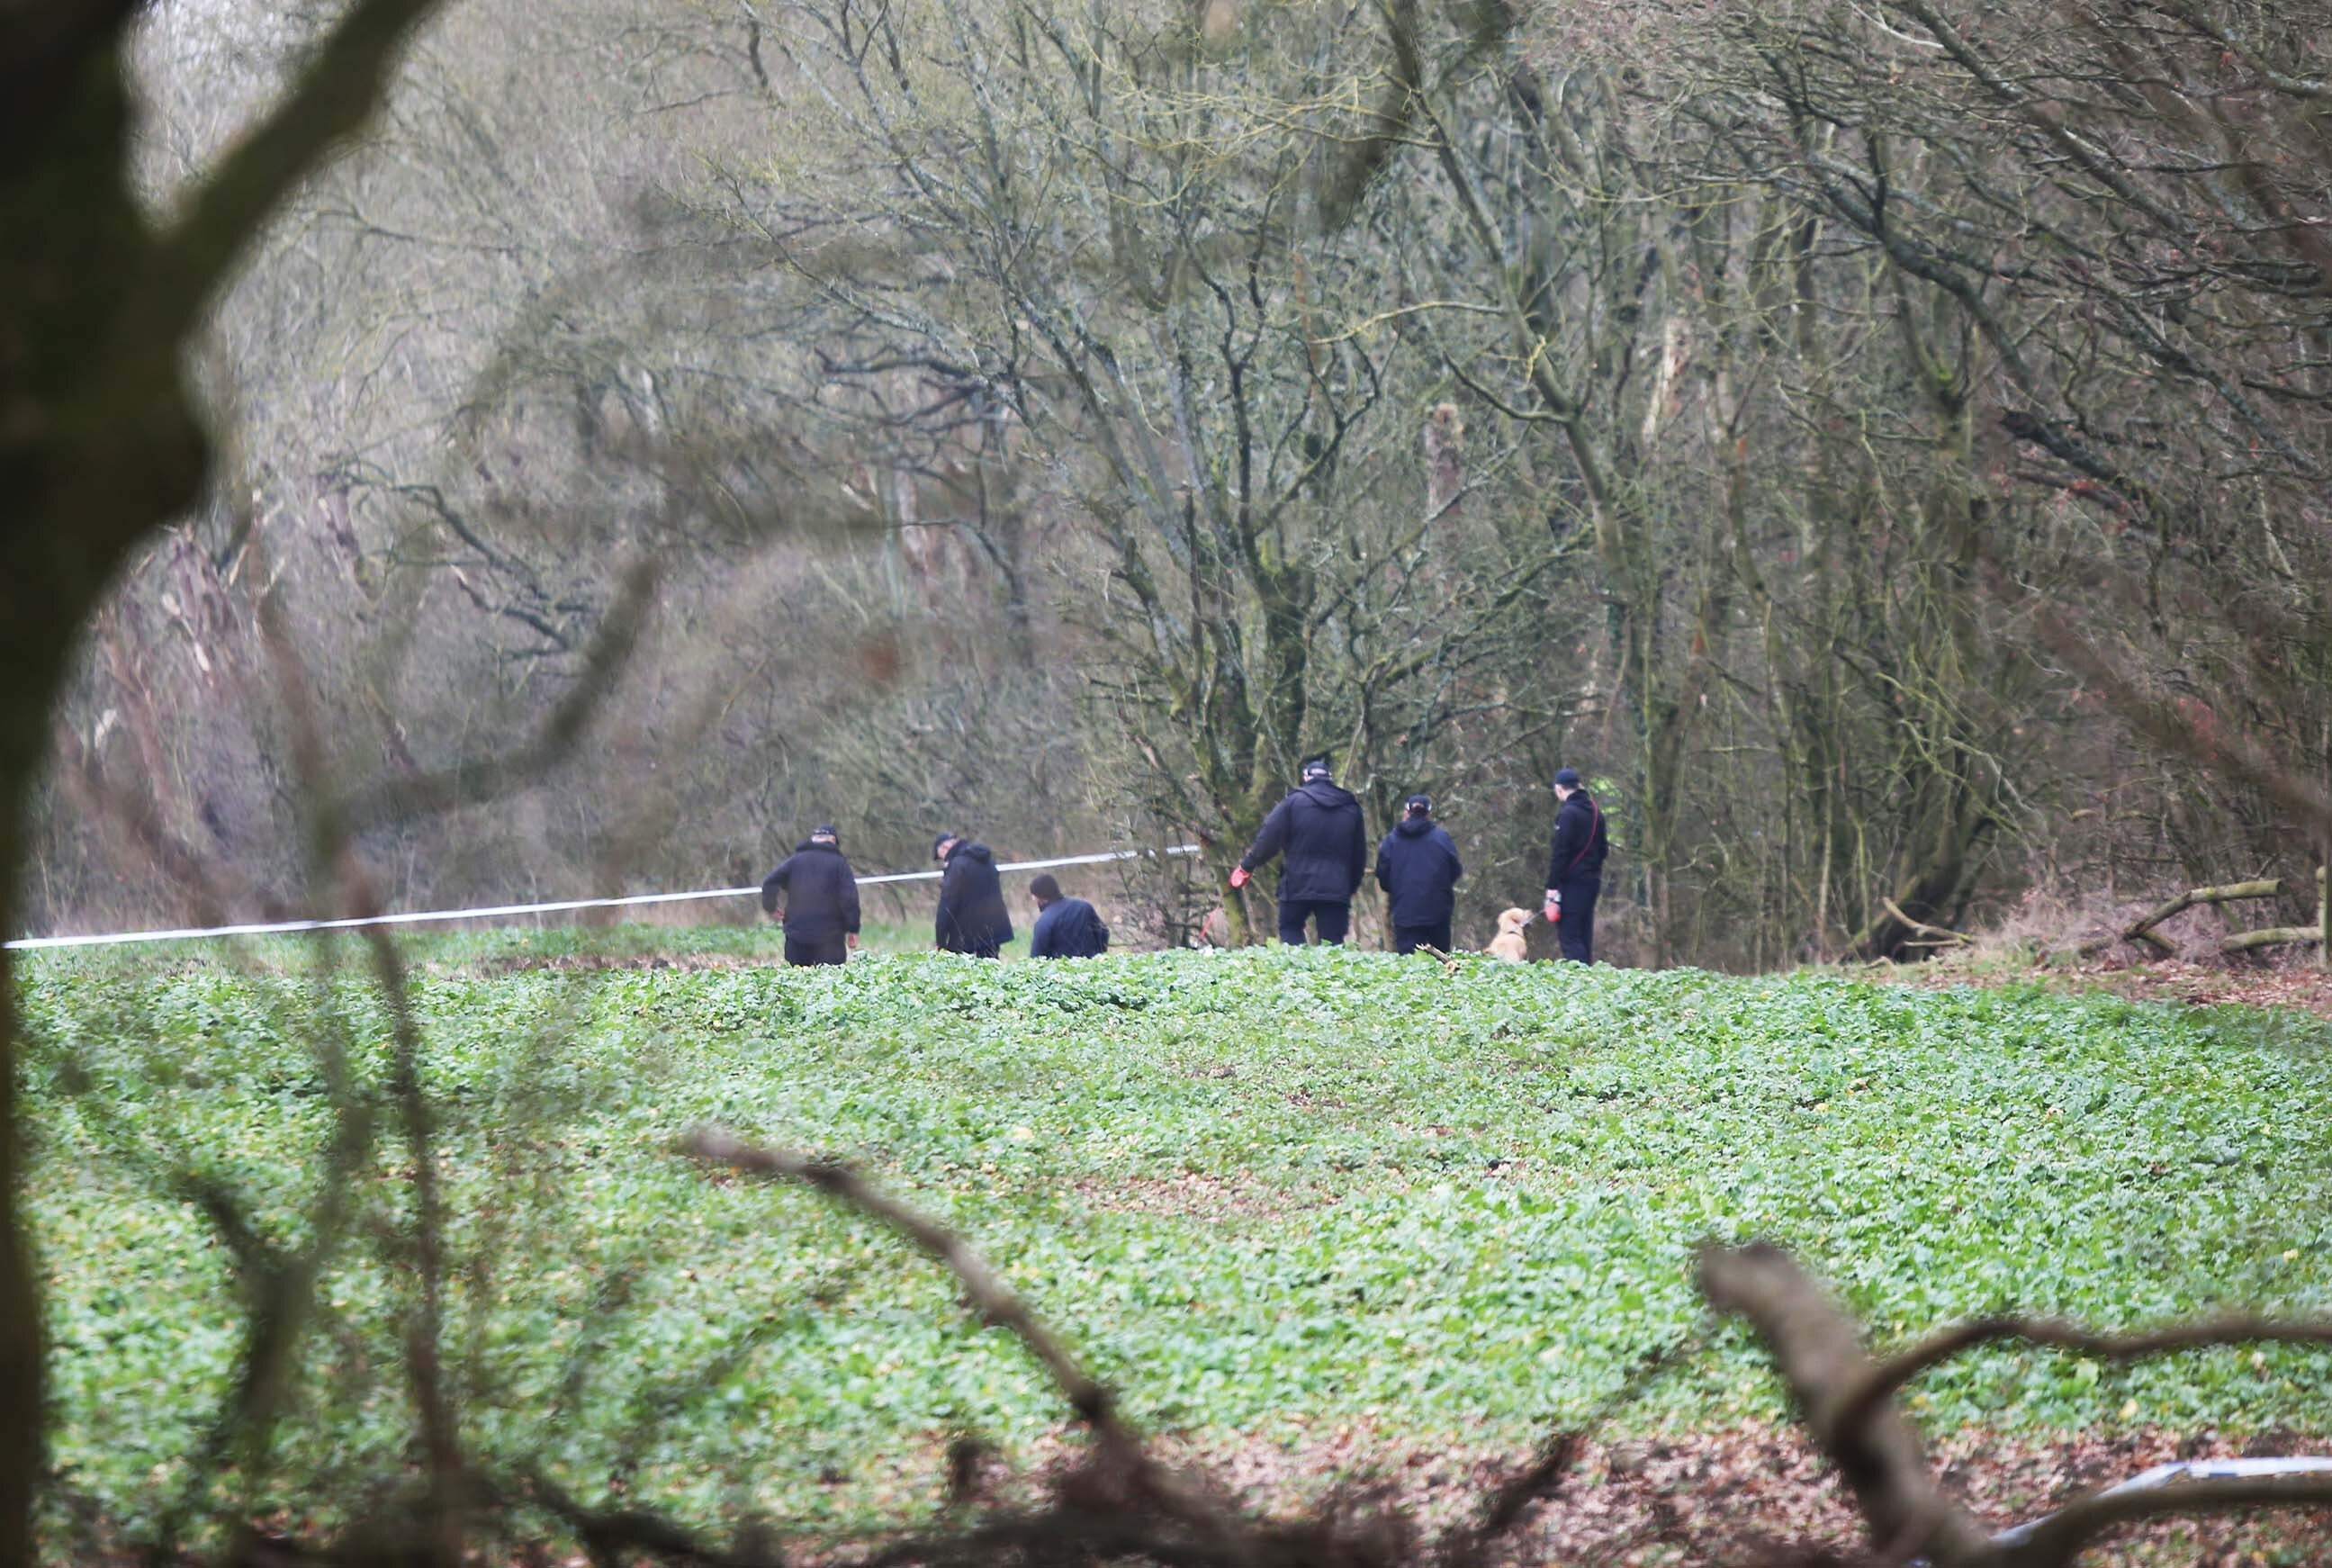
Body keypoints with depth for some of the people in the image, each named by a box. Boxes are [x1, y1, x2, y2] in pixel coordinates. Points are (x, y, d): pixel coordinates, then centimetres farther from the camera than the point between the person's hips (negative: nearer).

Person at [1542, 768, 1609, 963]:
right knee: (1584, 935, 13)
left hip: (1573, 881, -8)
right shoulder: (1596, 811, 14)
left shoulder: (1567, 814, -12)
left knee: (1568, 935, -9)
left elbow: (1560, 853, -15)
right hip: (1593, 879, 8)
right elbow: (1604, 849, 21)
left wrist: (1552, 886, -14)